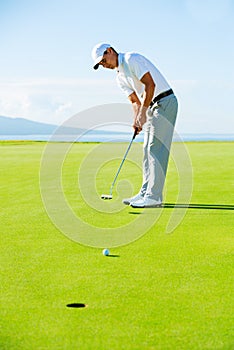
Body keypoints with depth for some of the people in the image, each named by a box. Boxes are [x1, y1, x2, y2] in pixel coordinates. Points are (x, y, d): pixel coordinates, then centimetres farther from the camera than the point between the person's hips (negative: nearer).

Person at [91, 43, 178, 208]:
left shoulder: (132, 59, -12)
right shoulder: (120, 78, 16)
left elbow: (150, 84, -20)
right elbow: (135, 101, 13)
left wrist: (143, 112, -20)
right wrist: (136, 120, -5)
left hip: (165, 102, -10)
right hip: (152, 107, 10)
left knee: (156, 149, -12)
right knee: (148, 151, 10)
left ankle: (154, 196, -13)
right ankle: (145, 193, 14)